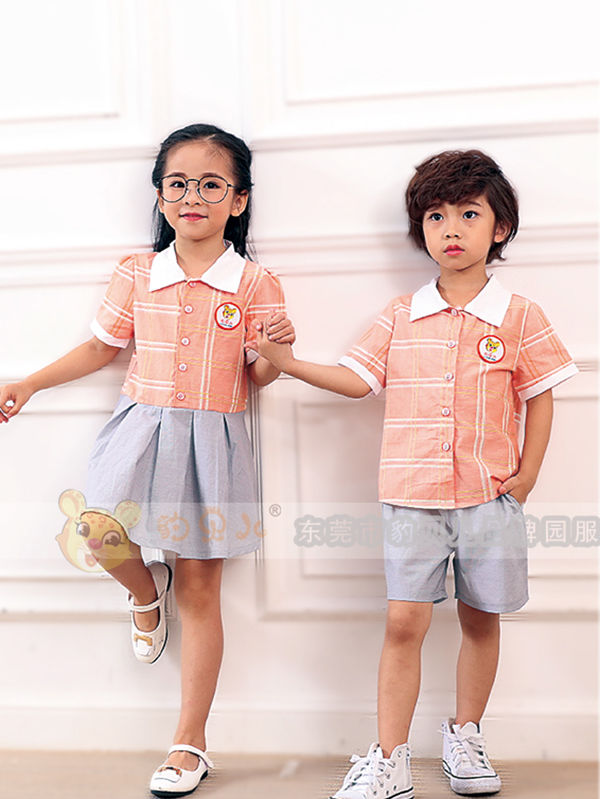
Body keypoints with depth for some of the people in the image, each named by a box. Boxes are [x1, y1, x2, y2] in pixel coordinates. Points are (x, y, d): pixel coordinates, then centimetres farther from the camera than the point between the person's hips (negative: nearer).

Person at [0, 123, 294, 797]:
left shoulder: (256, 284, -2)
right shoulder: (137, 275, 5)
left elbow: (258, 376, 0)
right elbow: (101, 347, 16)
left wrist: (279, 347, -21)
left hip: (212, 438, -2)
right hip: (142, 425, 2)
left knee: (199, 588, 2)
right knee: (98, 528, -24)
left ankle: (189, 742, 14)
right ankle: (146, 592, 15)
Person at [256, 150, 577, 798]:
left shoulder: (518, 317, 0)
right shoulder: (401, 317, 5)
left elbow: (539, 398, 5)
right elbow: (357, 379, 8)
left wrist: (526, 476, -1)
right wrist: (290, 363, -2)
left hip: (488, 497, 0)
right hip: (412, 498, 1)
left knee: (479, 619, 11)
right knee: (403, 624, -1)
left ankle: (464, 738, 30)